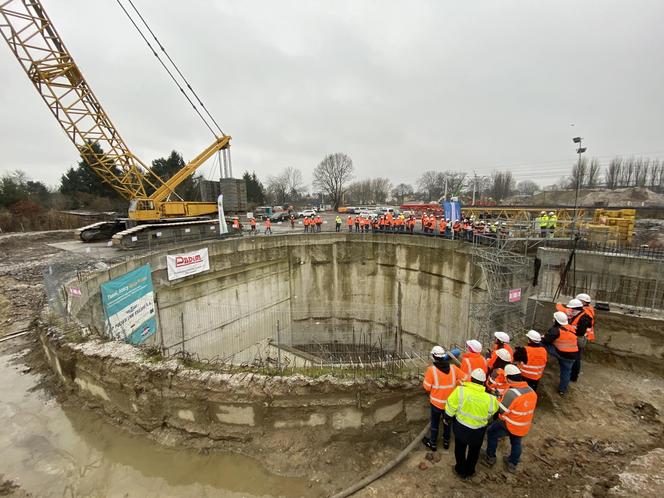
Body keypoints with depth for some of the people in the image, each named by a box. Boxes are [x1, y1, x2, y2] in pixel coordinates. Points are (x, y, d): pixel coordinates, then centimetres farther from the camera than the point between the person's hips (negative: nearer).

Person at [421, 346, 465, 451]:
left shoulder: (432, 369, -25)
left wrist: (426, 377, -1)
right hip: (450, 402, 3)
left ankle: (433, 444, 37)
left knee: (435, 423, 19)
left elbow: (427, 387, -18)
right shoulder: (453, 368, -15)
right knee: (448, 422, 26)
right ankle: (446, 442, 45)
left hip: (437, 402, -3)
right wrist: (453, 385, 7)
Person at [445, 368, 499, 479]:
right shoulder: (490, 399, -26)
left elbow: (450, 408, -18)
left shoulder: (460, 390, -29)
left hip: (460, 427, -1)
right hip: (478, 431, 1)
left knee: (460, 449, 28)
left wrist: (447, 417, 3)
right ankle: (469, 472, 50)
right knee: (474, 451, 30)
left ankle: (461, 471, 47)